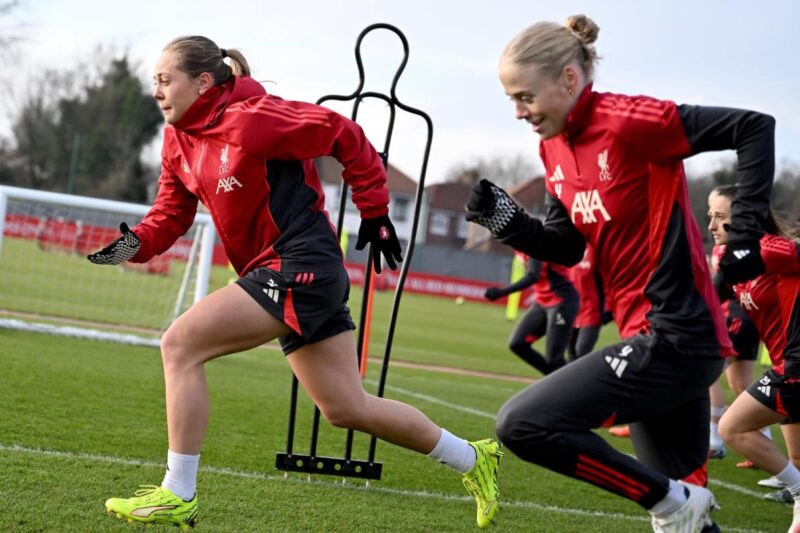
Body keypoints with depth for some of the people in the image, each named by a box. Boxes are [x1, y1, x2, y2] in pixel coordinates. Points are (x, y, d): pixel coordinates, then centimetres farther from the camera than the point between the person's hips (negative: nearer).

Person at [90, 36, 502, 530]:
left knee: (181, 344, -15)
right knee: (348, 408, 14)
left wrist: (374, 211, -3)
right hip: (288, 275, 10)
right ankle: (473, 459, 28)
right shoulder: (179, 140, 11)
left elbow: (344, 135, -8)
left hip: (300, 266, -10)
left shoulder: (252, 118, -15)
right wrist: (134, 244, -10)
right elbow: (169, 215, 11)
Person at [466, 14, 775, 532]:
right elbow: (567, 247, 17)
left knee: (522, 424, -15)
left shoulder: (628, 121, -16)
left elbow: (755, 127, -14)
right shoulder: (554, 145, 9)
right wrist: (506, 220, 0)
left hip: (673, 338, -9)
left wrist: (745, 232, -16)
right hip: (660, 339, 9)